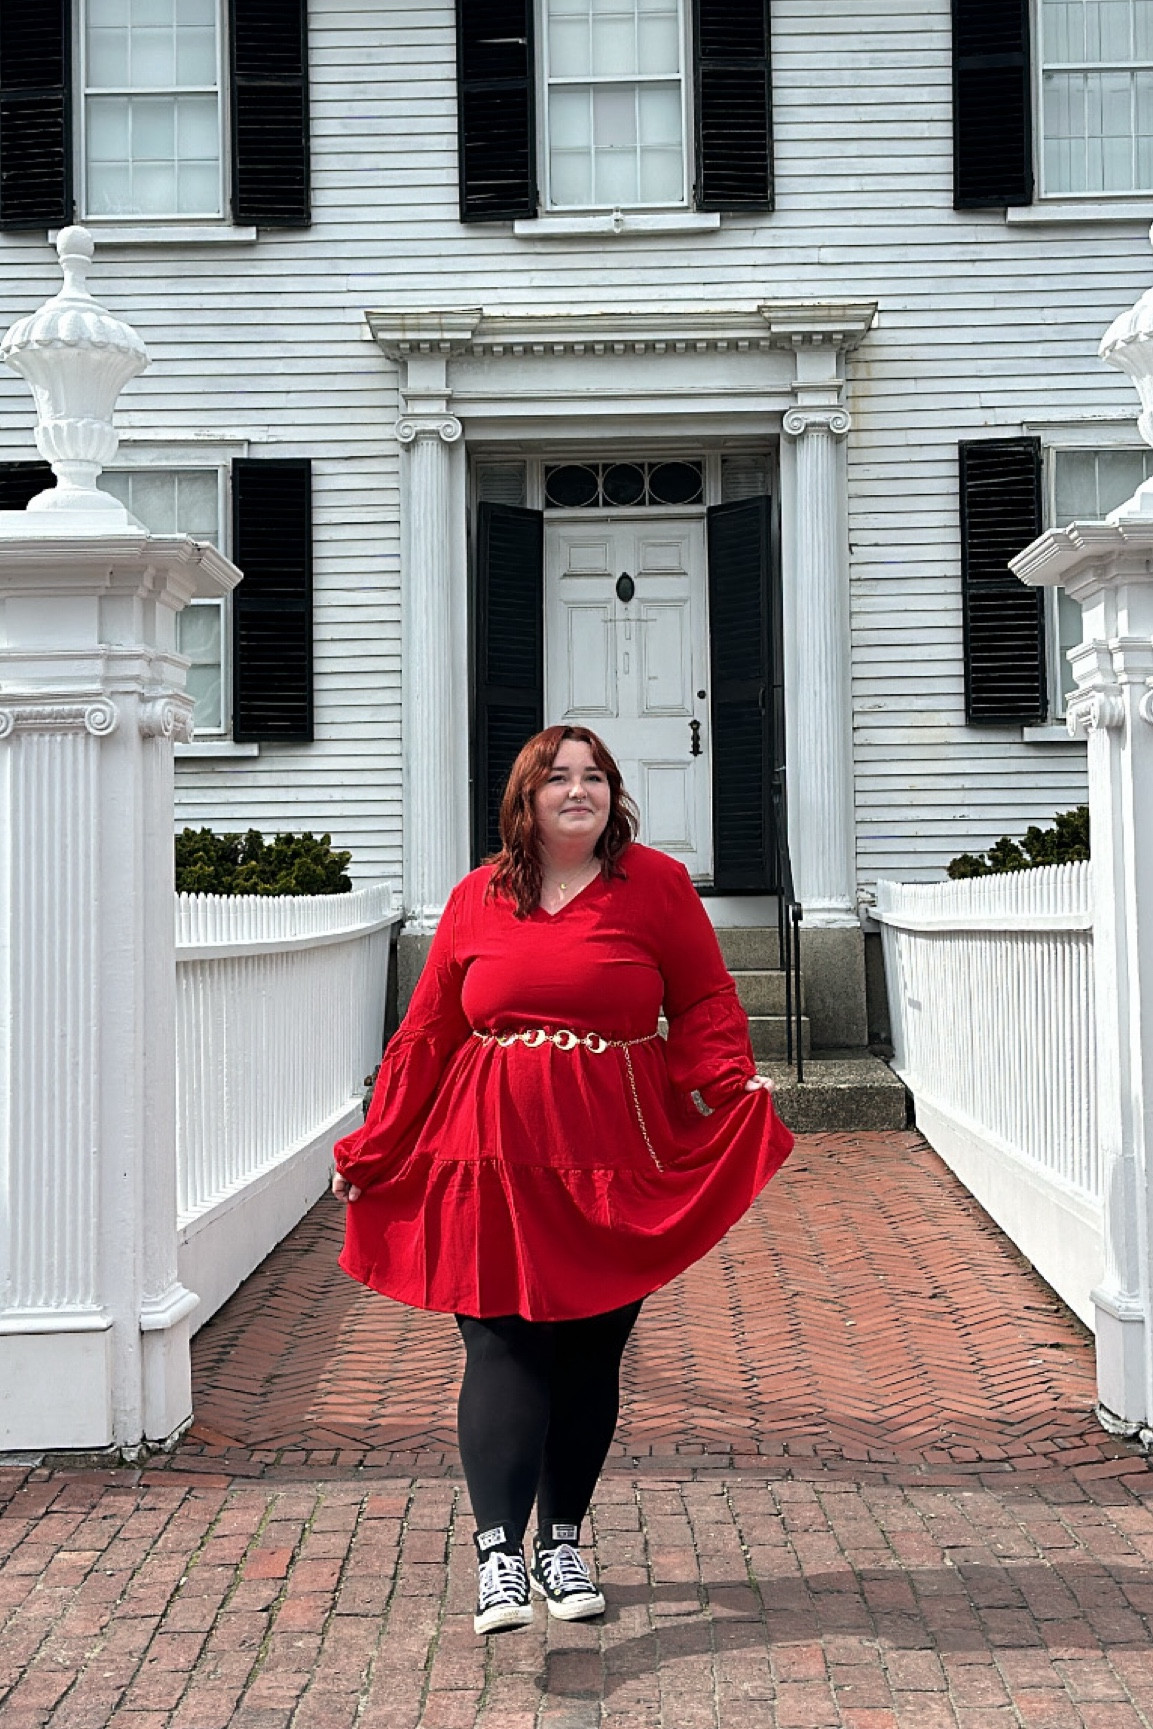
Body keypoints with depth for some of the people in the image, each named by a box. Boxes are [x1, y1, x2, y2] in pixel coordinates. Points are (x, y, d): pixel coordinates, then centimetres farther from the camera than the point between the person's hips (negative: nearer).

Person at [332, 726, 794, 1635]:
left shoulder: (656, 884, 5)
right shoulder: (477, 898, 8)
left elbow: (706, 1006, 6)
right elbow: (427, 1033, 13)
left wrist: (736, 1091, -13)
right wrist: (373, 1148, 14)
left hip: (614, 1160, 0)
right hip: (494, 1159, 0)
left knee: (592, 1353, 7)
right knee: (503, 1344, -8)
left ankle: (562, 1543, 21)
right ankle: (498, 1549, -9)